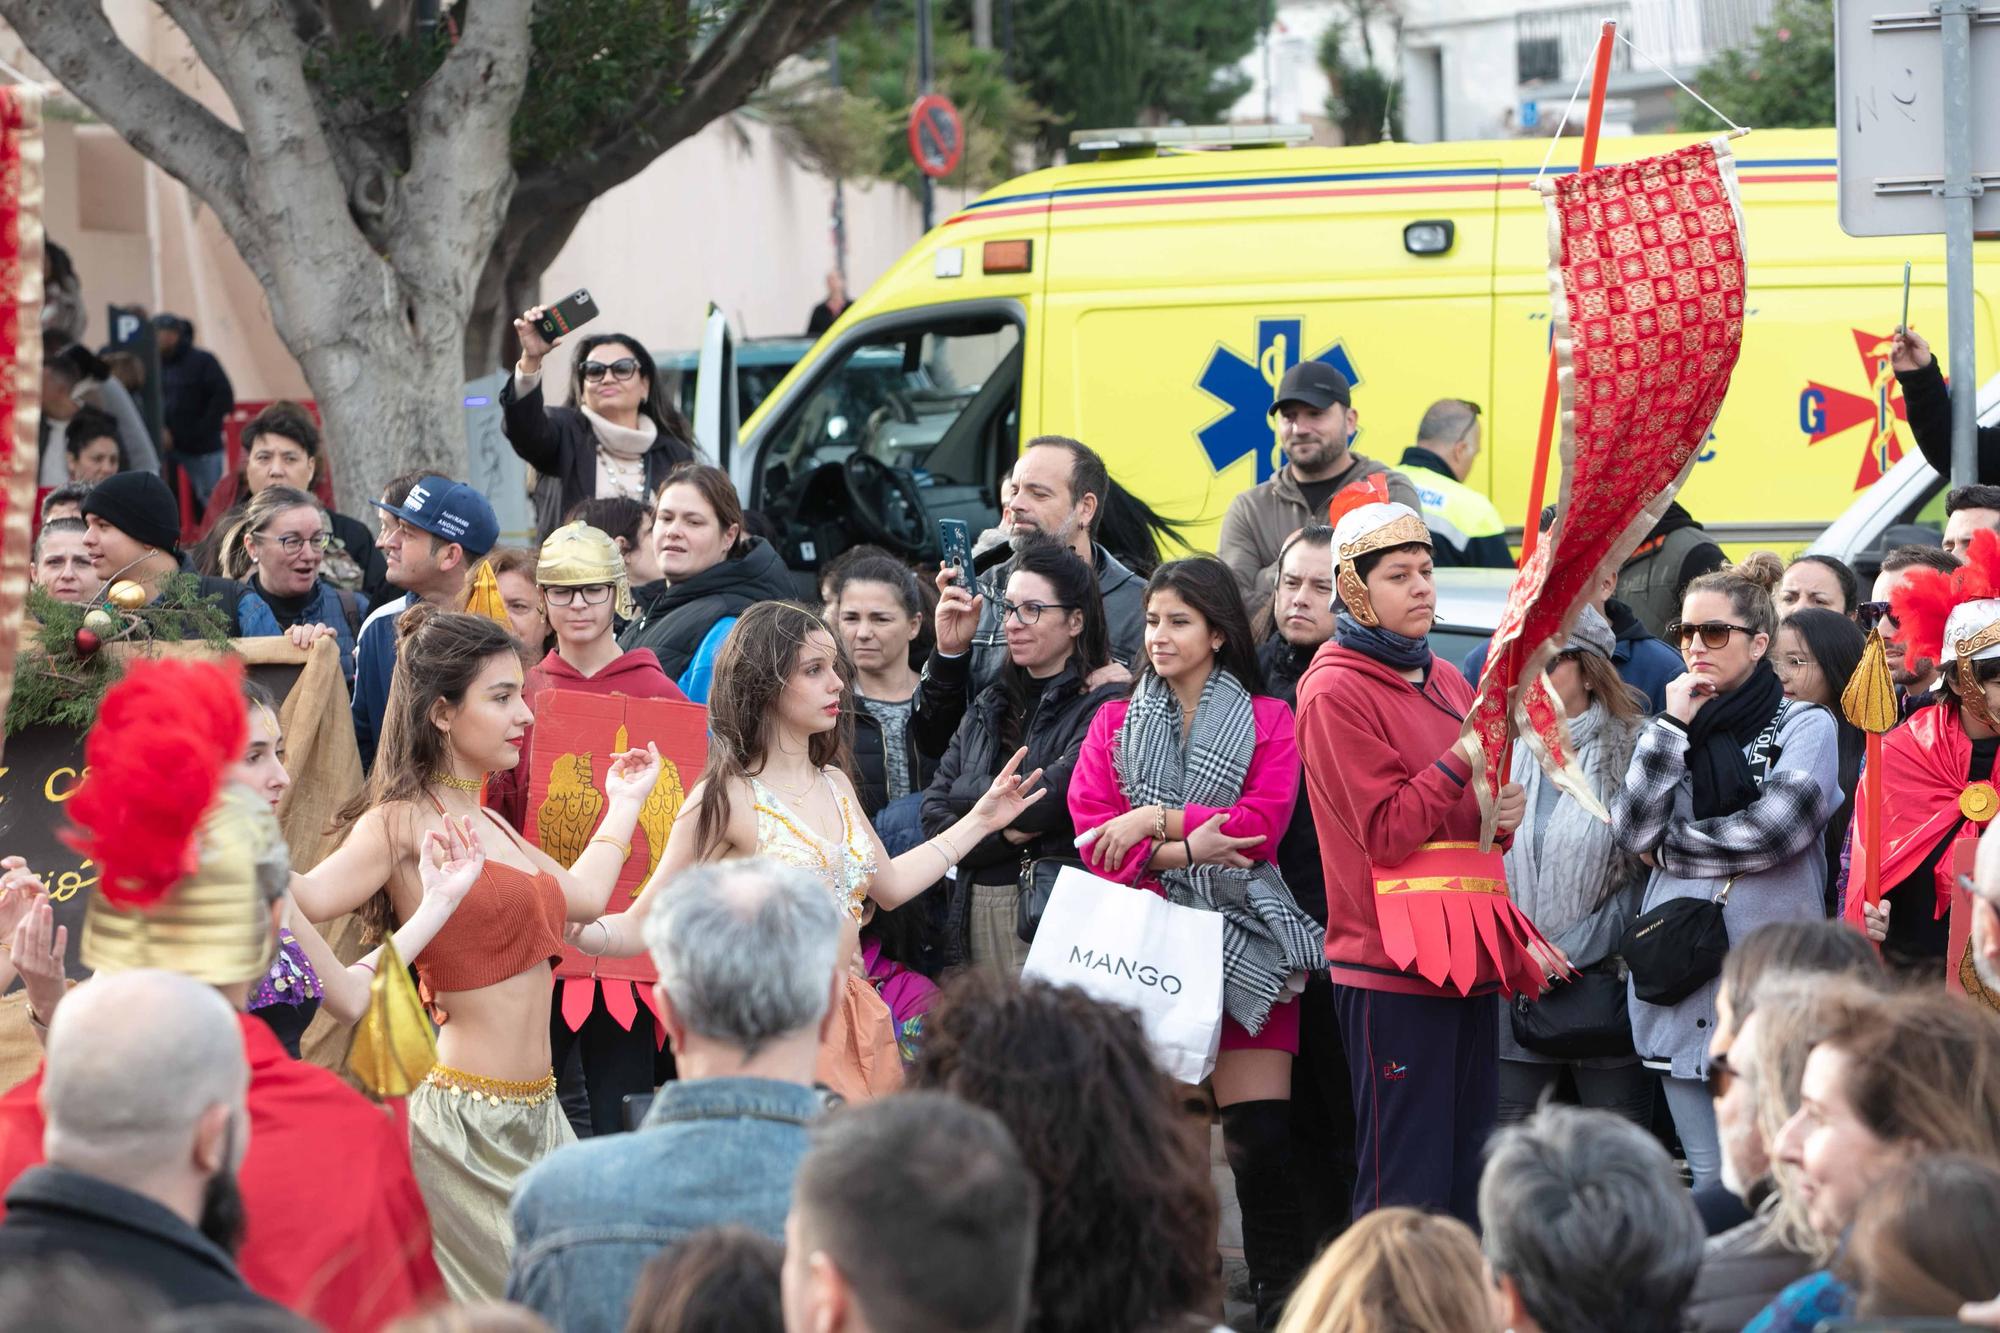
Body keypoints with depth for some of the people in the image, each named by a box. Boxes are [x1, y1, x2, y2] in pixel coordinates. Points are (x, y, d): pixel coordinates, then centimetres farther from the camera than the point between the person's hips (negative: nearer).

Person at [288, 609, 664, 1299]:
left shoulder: (490, 825, 16)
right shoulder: (401, 823, -9)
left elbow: (583, 894, 26)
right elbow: (306, 898, -23)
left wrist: (623, 804, 38)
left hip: (534, 1110, 8)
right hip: (466, 1112, -8)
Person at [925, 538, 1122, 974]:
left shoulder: (1103, 705, -5)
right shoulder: (990, 706, 16)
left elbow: (1051, 797, -16)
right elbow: (935, 815, 9)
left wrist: (969, 793, 1)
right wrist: (1002, 835, -9)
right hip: (976, 914, 6)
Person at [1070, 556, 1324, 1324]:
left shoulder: (1267, 721, 9)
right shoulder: (1114, 722, 14)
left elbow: (1261, 825, -5)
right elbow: (1095, 837, 2)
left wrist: (1155, 820, -11)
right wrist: (1181, 851, -14)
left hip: (1241, 944, -1)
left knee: (1263, 1136, -8)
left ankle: (1279, 1297, 0)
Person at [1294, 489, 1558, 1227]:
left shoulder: (1448, 683, 18)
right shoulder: (1337, 690, -7)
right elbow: (1385, 830, -13)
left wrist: (1500, 812, 6)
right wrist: (1464, 759, -20)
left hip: (1471, 957, 8)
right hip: (1393, 965, -8)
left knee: (1470, 1175, 9)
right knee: (1407, 1181, -9)